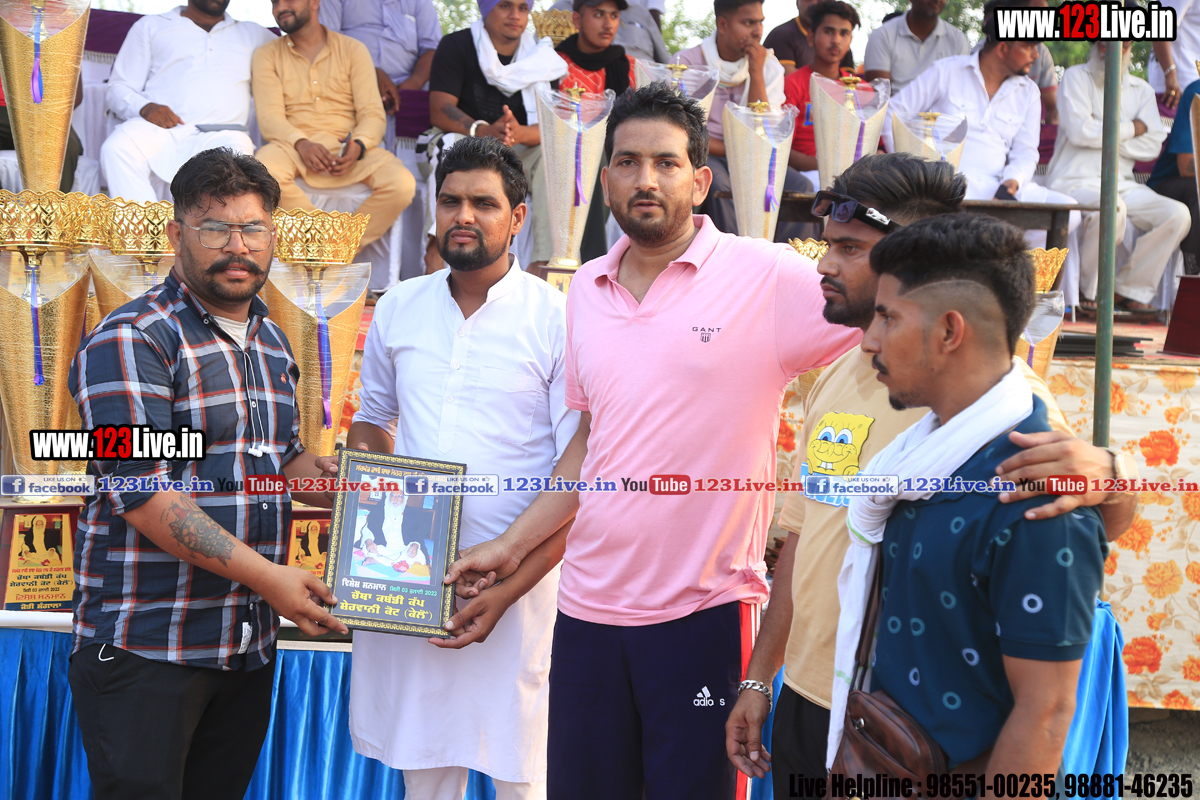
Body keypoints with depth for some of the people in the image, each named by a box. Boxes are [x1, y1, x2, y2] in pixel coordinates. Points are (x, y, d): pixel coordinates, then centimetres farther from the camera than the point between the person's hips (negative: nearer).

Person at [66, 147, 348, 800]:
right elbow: (142, 492, -20)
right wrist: (265, 575, -22)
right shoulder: (129, 341, -12)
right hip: (146, 649, -7)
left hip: (251, 645, 8)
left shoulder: (271, 343, 15)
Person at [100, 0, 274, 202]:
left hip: (219, 134, 0)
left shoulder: (253, 34, 31)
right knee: (116, 149, -35)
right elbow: (119, 87, 18)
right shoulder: (151, 26, 25)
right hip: (157, 130, 0)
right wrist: (144, 107, -7)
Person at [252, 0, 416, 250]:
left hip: (345, 148, 1)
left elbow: (373, 113, 3)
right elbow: (269, 117, -1)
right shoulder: (267, 55, 11)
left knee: (402, 183, -29)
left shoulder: (353, 49, 12)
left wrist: (358, 145, -20)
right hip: (291, 144, -1)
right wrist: (301, 143, -22)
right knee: (264, 171, -37)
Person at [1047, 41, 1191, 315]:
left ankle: (1132, 289, -6)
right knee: (1112, 208, -37)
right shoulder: (1076, 77, 3)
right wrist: (1131, 129, -2)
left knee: (1178, 214, -16)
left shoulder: (1141, 89, 17)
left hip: (1122, 185, 6)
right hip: (1075, 181, -5)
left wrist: (1104, 134, -7)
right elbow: (1079, 131, -13)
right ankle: (1088, 290, -16)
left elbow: (1152, 145, 3)